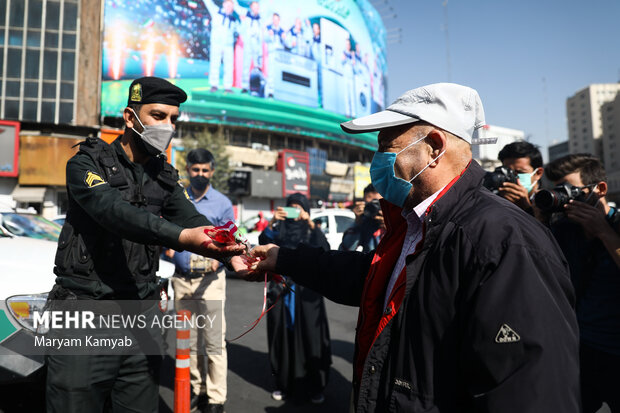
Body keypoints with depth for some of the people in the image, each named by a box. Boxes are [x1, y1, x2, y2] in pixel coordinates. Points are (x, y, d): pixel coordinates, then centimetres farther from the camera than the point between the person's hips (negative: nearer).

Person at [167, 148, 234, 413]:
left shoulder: (222, 203, 1)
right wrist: (169, 249, -3)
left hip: (210, 279, -3)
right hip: (182, 279, 4)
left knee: (214, 341, -3)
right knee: (188, 339, 12)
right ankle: (196, 388, 26)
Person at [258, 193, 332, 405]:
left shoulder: (312, 230, 8)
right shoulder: (280, 229, 11)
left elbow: (324, 250, -11)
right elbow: (263, 243, -8)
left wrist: (311, 225, -22)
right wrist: (271, 223, -23)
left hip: (306, 291, -1)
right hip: (282, 290, 1)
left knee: (310, 336, -3)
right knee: (283, 336, 3)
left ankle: (315, 387, 8)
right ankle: (284, 384, 16)